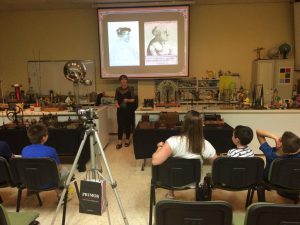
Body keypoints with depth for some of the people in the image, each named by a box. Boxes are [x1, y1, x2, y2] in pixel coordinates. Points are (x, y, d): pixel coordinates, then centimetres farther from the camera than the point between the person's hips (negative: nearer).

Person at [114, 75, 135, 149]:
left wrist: (128, 100, -21)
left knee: (127, 125, 5)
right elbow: (116, 99, 7)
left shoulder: (130, 89, -1)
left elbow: (133, 99, -3)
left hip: (128, 109, -1)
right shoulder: (118, 89, 6)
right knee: (120, 125, 0)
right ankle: (119, 142, 2)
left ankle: (127, 140, 21)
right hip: (120, 110, 2)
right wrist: (116, 104, -12)